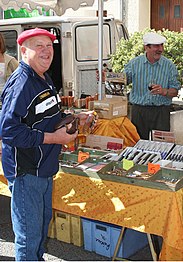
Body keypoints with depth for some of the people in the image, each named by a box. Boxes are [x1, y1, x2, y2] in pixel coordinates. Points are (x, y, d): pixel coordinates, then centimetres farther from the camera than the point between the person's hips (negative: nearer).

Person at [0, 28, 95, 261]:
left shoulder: (45, 80, 10)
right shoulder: (20, 84, -21)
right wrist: (53, 138, -25)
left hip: (44, 167, 10)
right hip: (25, 172, -10)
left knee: (43, 221, 25)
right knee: (29, 232, 2)